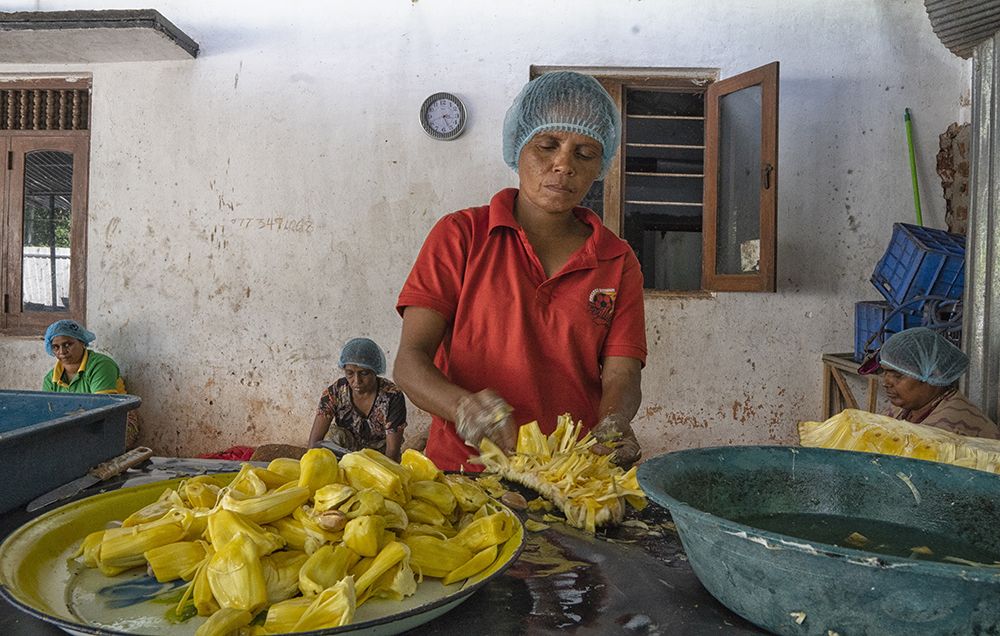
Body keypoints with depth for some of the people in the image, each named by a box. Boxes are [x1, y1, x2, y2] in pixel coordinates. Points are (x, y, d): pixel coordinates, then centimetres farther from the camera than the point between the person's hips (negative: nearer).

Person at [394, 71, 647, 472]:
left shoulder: (618, 262, 11)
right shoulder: (460, 235, 3)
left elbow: (621, 377, 2)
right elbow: (410, 360, -4)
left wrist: (612, 427, -20)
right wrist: (463, 405, -24)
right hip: (460, 468, -2)